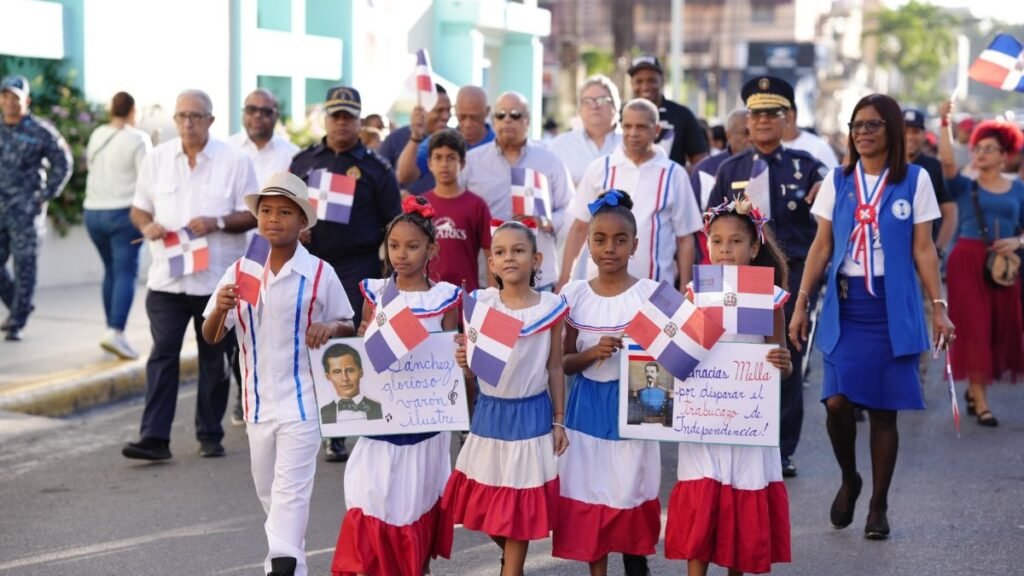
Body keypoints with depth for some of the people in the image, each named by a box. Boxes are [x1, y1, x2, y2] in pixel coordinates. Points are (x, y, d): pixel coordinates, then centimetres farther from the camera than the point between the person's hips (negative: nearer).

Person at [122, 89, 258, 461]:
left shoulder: (234, 161, -1)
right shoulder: (157, 159, 8)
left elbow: (253, 215, -2)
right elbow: (139, 207, 14)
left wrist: (218, 223, -18)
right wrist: (146, 225, -8)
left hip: (217, 279, -1)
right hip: (167, 277, 2)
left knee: (214, 359, 8)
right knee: (162, 354, -4)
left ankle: (210, 436, 18)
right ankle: (154, 438, -6)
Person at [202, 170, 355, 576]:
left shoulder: (319, 275, -5)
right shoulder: (240, 272, 2)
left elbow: (348, 326, 6)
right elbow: (211, 337, 1)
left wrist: (330, 327, -17)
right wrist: (220, 309, -20)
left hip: (302, 399, -4)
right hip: (258, 401, 5)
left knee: (290, 491, -12)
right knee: (267, 491, 17)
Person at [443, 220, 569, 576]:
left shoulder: (550, 307, -6)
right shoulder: (480, 304, -4)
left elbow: (555, 367, 1)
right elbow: (472, 362, 1)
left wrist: (559, 421, 2)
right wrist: (463, 360, -23)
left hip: (531, 413, -2)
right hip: (490, 411, 2)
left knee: (521, 503, 5)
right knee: (487, 499, 10)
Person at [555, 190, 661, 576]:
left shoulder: (650, 294, -5)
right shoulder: (574, 295, 1)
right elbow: (562, 362, 3)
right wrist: (594, 352, -15)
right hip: (587, 406, 2)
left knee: (631, 492, 0)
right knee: (589, 493, 7)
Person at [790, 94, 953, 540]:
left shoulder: (915, 180, 3)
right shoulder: (837, 181, 7)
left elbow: (923, 249, 3)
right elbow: (821, 247, 7)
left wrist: (938, 306, -3)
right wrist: (801, 302, 1)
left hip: (893, 306, -1)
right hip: (844, 304, 1)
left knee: (883, 410, 2)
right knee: (837, 401, -11)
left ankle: (878, 506, 14)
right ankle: (849, 480, 16)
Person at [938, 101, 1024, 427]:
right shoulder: (965, 187, 3)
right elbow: (947, 161, -14)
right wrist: (945, 124, -18)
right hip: (968, 261, -3)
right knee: (974, 327, -7)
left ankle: (974, 389, 24)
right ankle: (980, 400, -3)